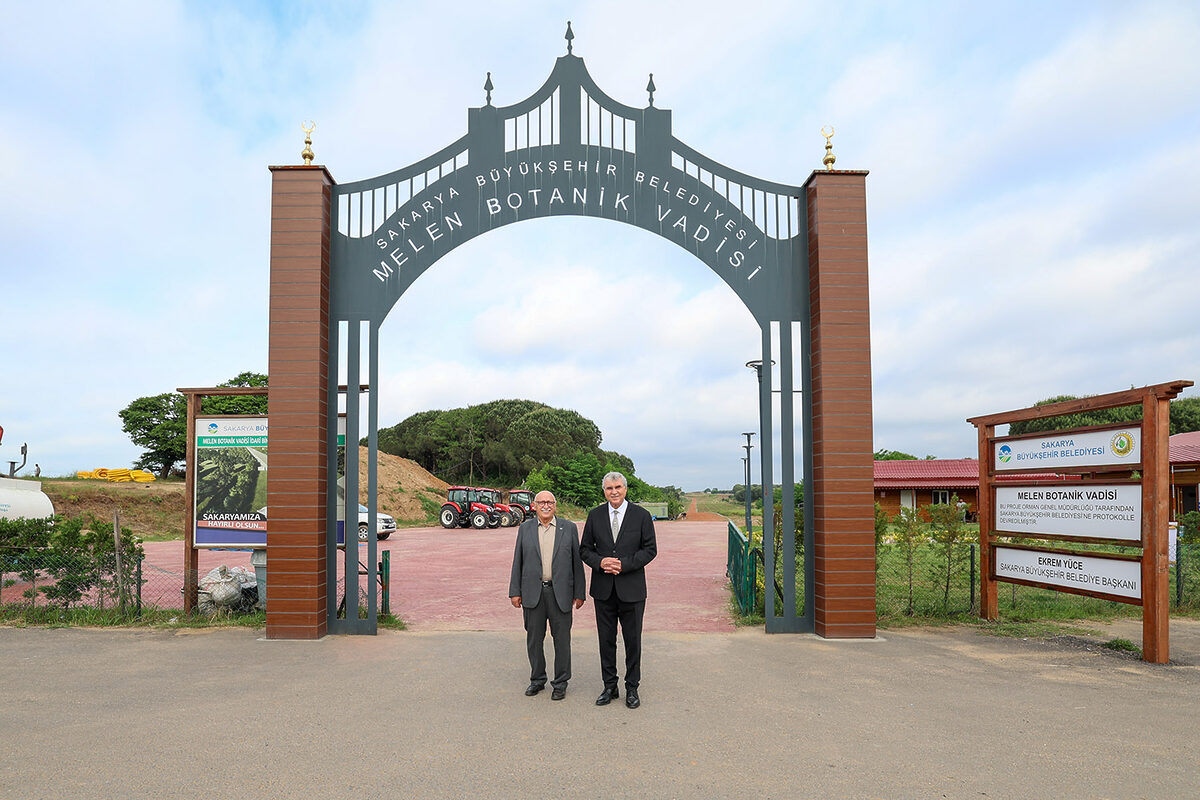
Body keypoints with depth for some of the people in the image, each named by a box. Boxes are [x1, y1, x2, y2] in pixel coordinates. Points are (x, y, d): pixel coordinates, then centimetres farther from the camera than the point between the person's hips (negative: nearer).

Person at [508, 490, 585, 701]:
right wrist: (515, 591, 2)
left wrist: (579, 593, 1)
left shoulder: (569, 528, 3)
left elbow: (577, 562, 4)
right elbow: (517, 562, 7)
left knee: (562, 639, 4)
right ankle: (537, 680, 26)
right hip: (533, 592, 1)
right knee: (534, 639, 10)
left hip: (560, 593, -1)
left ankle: (560, 683, 17)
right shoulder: (525, 528, 6)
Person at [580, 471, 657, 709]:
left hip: (632, 589, -2)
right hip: (603, 590, 2)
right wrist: (600, 562, -13)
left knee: (633, 640, 7)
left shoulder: (641, 515, -2)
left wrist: (624, 564, -15)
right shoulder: (595, 515, 4)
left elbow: (650, 549, -3)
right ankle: (609, 687, 23)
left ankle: (632, 688, 20)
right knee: (606, 640, 10)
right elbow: (585, 548, 7)